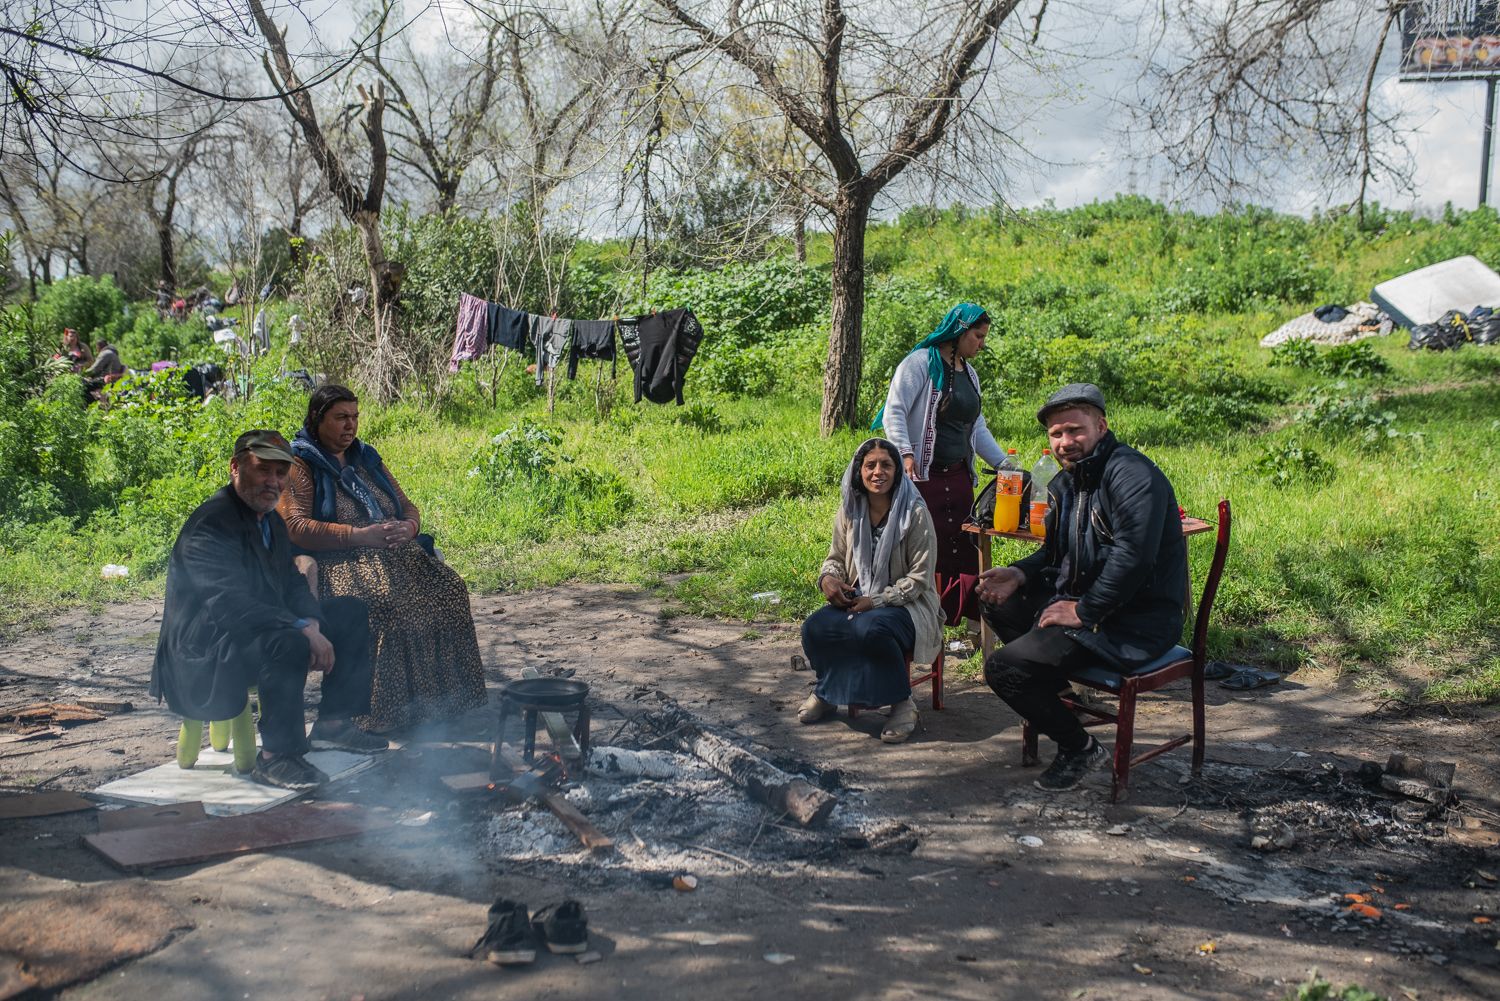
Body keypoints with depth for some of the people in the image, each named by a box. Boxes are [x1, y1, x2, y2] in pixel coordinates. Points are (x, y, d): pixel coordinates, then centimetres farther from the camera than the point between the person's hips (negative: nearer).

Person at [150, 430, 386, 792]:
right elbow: (229, 602, -32)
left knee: (351, 612, 10)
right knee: (290, 643, -38)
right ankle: (276, 757, -24)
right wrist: (303, 629, -36)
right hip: (202, 657, -10)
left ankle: (334, 722, 14)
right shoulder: (211, 524, -20)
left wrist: (312, 623, -13)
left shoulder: (270, 520, 10)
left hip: (257, 633, 10)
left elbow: (292, 583, 10)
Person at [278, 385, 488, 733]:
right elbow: (296, 528, -12)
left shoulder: (366, 458, 22)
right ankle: (393, 708, -28)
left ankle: (444, 693, -18)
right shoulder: (300, 465, 2)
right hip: (337, 563, -6)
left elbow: (409, 507, 23)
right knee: (388, 602, -36)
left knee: (448, 588, -21)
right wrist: (360, 535, -19)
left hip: (393, 554, 6)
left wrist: (409, 528, -3)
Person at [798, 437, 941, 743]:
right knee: (814, 628, -23)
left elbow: (919, 578, -12)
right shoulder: (849, 511, 3)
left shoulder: (915, 514, -11)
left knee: (870, 629, -38)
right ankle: (826, 692, 6)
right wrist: (828, 578, -10)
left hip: (905, 604, -5)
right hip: (857, 600, 5)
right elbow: (836, 557, 15)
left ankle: (902, 704, -16)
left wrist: (876, 600, -20)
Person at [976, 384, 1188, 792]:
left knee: (1002, 668, -17)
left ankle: (1078, 748, 0)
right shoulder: (1066, 482, 13)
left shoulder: (1132, 474, -18)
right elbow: (1057, 552, 21)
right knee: (997, 603, 17)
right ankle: (1052, 689, 20)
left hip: (1136, 622, -10)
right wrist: (1020, 574, 1)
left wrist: (1083, 612, -21)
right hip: (1085, 598, 10)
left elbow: (1133, 558, -28)